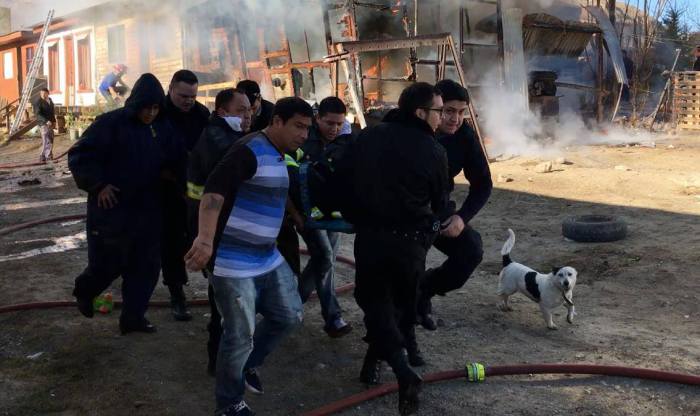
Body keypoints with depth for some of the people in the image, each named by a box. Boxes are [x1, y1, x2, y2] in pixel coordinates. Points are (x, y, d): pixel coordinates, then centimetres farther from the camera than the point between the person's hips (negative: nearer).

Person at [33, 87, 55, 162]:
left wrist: (54, 120, 14)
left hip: (50, 123, 8)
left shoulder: (49, 100, 13)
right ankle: (49, 158, -9)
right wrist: (46, 121, -31)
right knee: (47, 141, -11)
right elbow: (37, 114, -21)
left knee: (50, 140, 10)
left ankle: (43, 157, 17)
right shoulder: (38, 102, -12)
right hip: (44, 123, -8)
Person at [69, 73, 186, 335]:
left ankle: (133, 316, 20)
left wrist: (187, 184, -7)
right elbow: (79, 155, -10)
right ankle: (84, 291, 36)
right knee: (107, 262, 2)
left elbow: (177, 159, 9)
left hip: (147, 209, 5)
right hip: (111, 208, -5)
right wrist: (97, 185, -17)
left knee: (146, 264, 6)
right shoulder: (111, 123, -12)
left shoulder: (162, 128, 3)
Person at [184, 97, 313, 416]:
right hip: (234, 263, -9)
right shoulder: (250, 150, -19)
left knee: (289, 316, 16)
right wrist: (205, 238, -43)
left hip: (269, 258, 9)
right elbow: (214, 189, -32)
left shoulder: (281, 155, 11)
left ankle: (247, 365, 38)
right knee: (240, 336, 0)